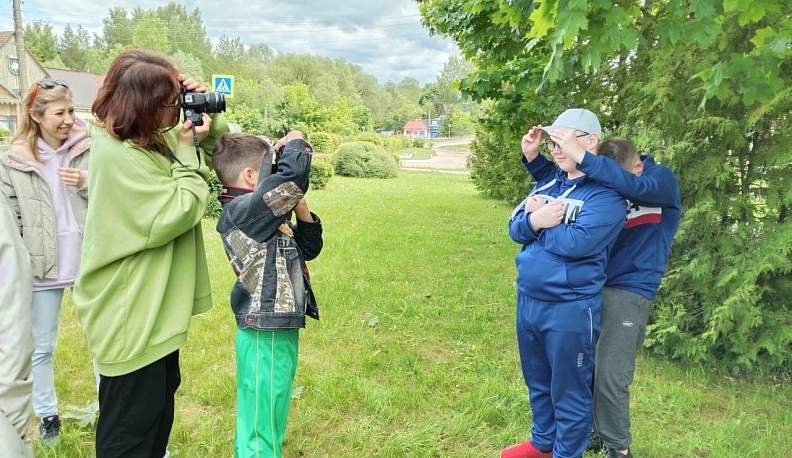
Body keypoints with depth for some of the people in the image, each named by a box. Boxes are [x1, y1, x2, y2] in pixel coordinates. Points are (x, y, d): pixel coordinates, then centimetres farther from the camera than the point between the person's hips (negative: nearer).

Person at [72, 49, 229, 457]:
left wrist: (208, 113, -5)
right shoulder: (118, 156, -25)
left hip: (154, 306, 10)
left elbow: (218, 144, 14)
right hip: (131, 315, -10)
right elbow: (177, 215, -25)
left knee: (160, 399, 27)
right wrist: (186, 153, -19)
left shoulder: (152, 140, 4)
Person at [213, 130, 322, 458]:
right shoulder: (242, 211, -19)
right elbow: (292, 175, -32)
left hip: (278, 332, 10)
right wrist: (295, 143, -12)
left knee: (255, 423, 24)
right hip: (267, 338, -10)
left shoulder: (258, 215, 10)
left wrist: (301, 208, 1)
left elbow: (309, 248, 16)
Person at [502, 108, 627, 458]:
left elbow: (577, 242, -27)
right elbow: (516, 228, 3)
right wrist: (535, 220, -19)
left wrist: (537, 224, -11)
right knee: (537, 382, 23)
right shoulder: (548, 180, 8)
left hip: (570, 307, -7)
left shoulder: (606, 194, -14)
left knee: (568, 391, 10)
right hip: (527, 299, 7)